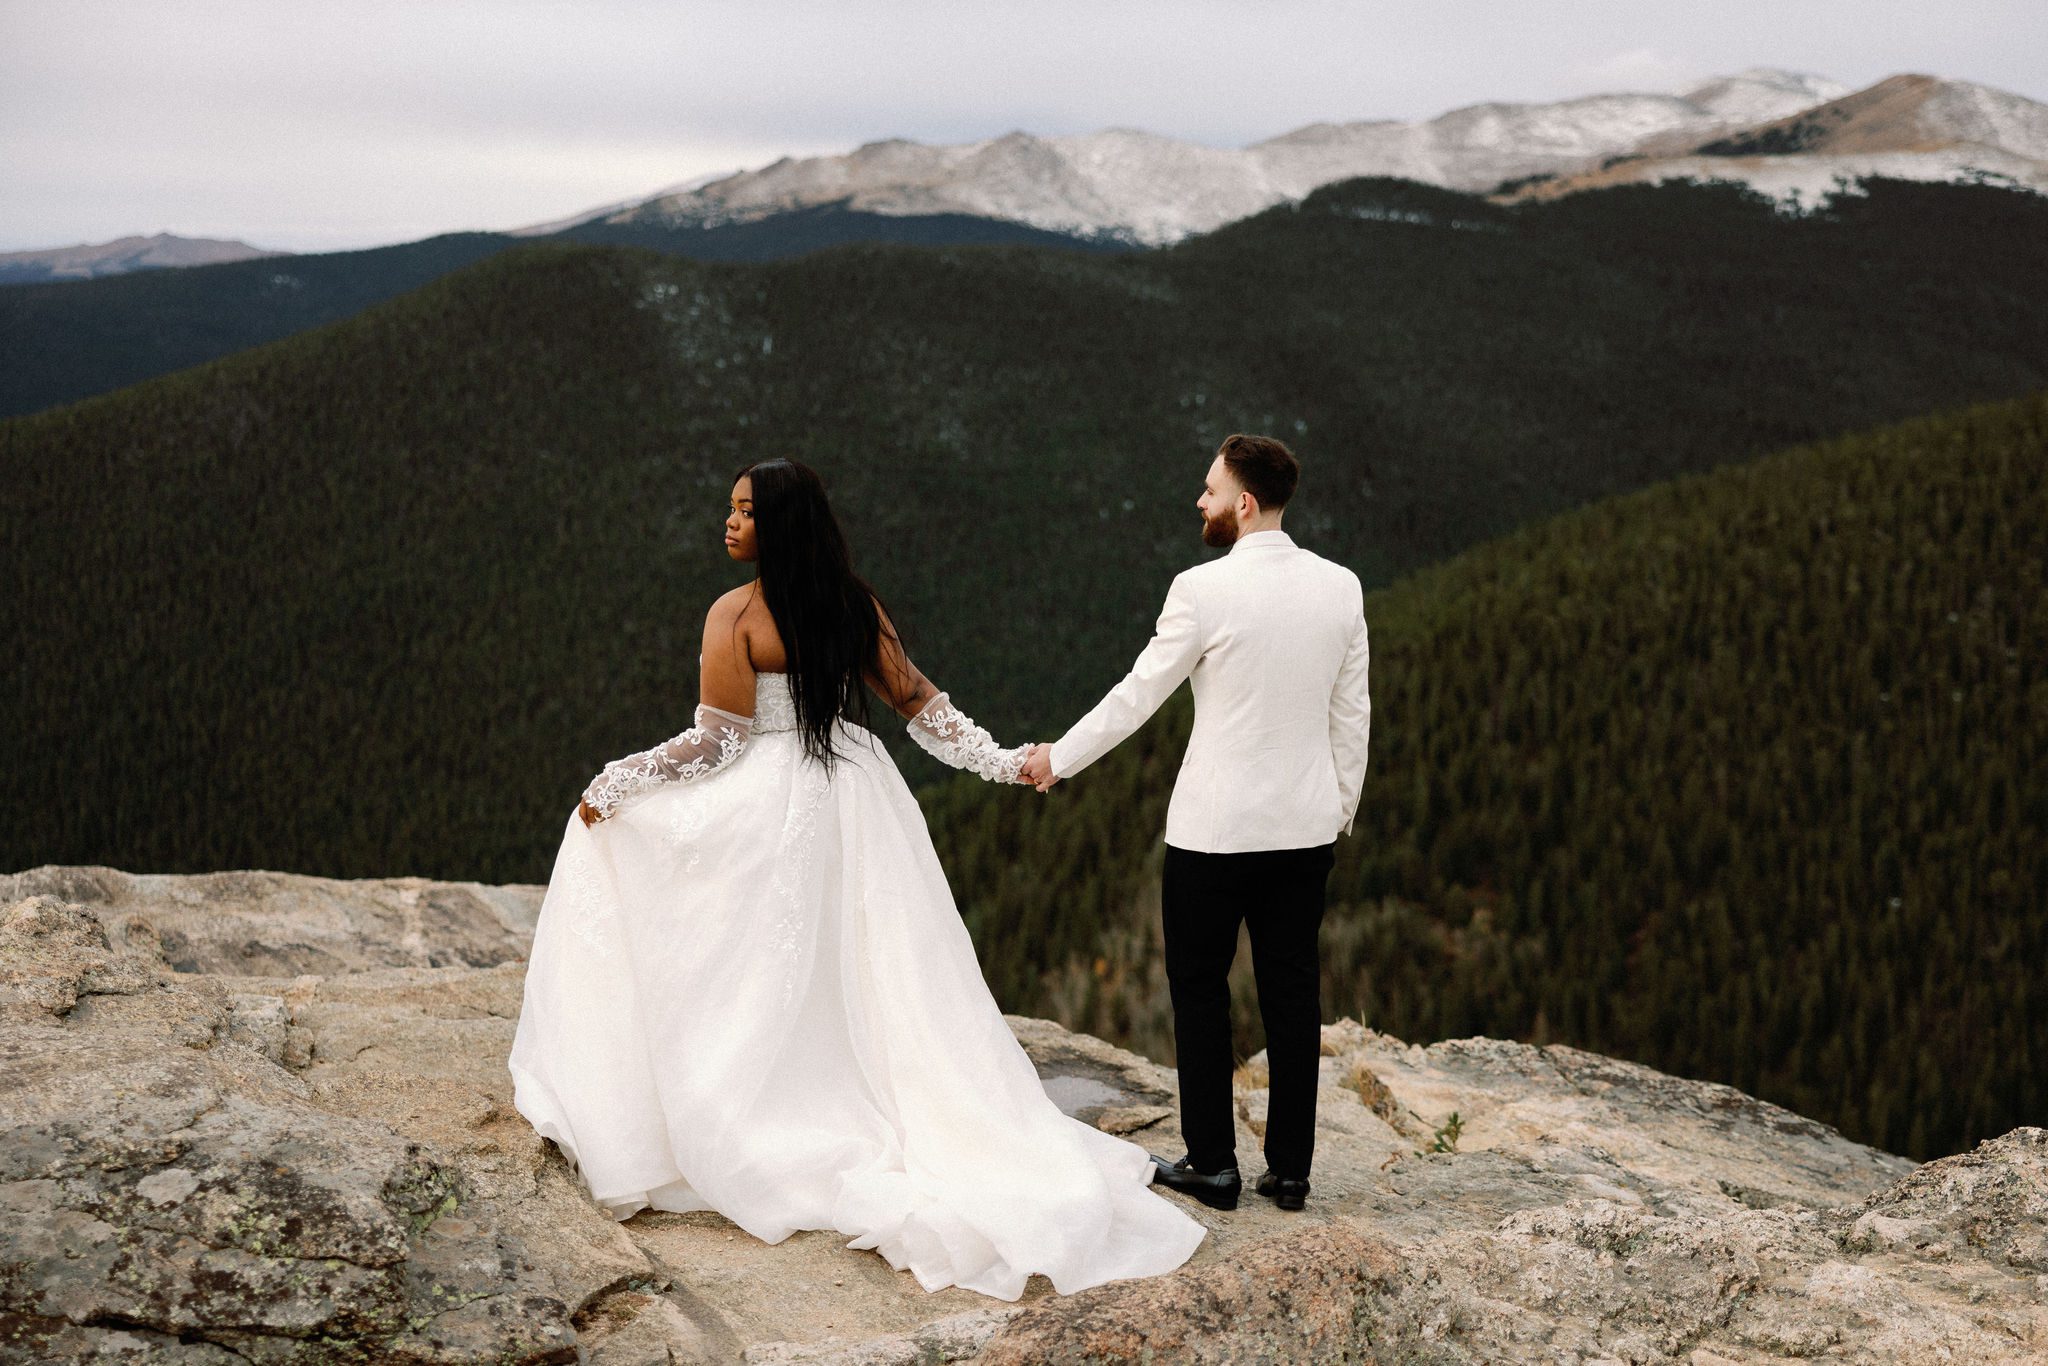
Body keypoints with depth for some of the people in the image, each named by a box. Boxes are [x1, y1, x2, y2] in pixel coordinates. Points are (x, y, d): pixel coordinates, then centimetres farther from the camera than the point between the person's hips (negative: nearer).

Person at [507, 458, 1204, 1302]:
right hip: (857, 799, 6)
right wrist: (1001, 762, 14)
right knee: (877, 982, 12)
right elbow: (916, 703, 6)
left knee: (766, 985, 6)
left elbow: (715, 743, -14)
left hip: (771, 811, -6)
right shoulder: (853, 604, 5)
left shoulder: (735, 616, -13)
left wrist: (615, 783, -5)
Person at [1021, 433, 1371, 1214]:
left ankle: (1212, 1165, 14)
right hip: (1306, 826, 5)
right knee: (1292, 990, 11)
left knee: (1200, 988, 9)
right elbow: (1353, 714, 6)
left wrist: (1057, 759, 6)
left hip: (1214, 828, -5)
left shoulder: (1204, 590, -14)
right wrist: (1340, 812, 17)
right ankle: (1290, 1170, 17)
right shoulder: (1340, 587, 1)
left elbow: (1138, 695, -8)